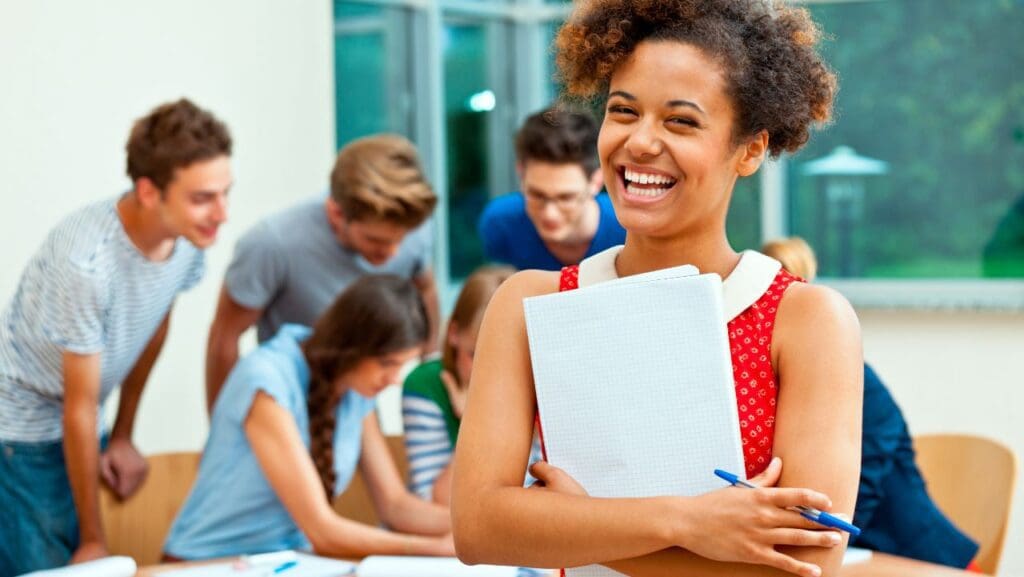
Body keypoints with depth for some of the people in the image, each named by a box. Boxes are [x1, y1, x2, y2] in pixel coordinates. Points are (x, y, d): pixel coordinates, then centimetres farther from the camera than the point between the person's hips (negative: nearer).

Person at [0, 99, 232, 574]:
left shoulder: (189, 235, -14)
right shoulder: (86, 263, -32)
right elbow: (80, 407, -23)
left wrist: (123, 438, 13)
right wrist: (94, 538, -14)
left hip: (74, 425, 6)